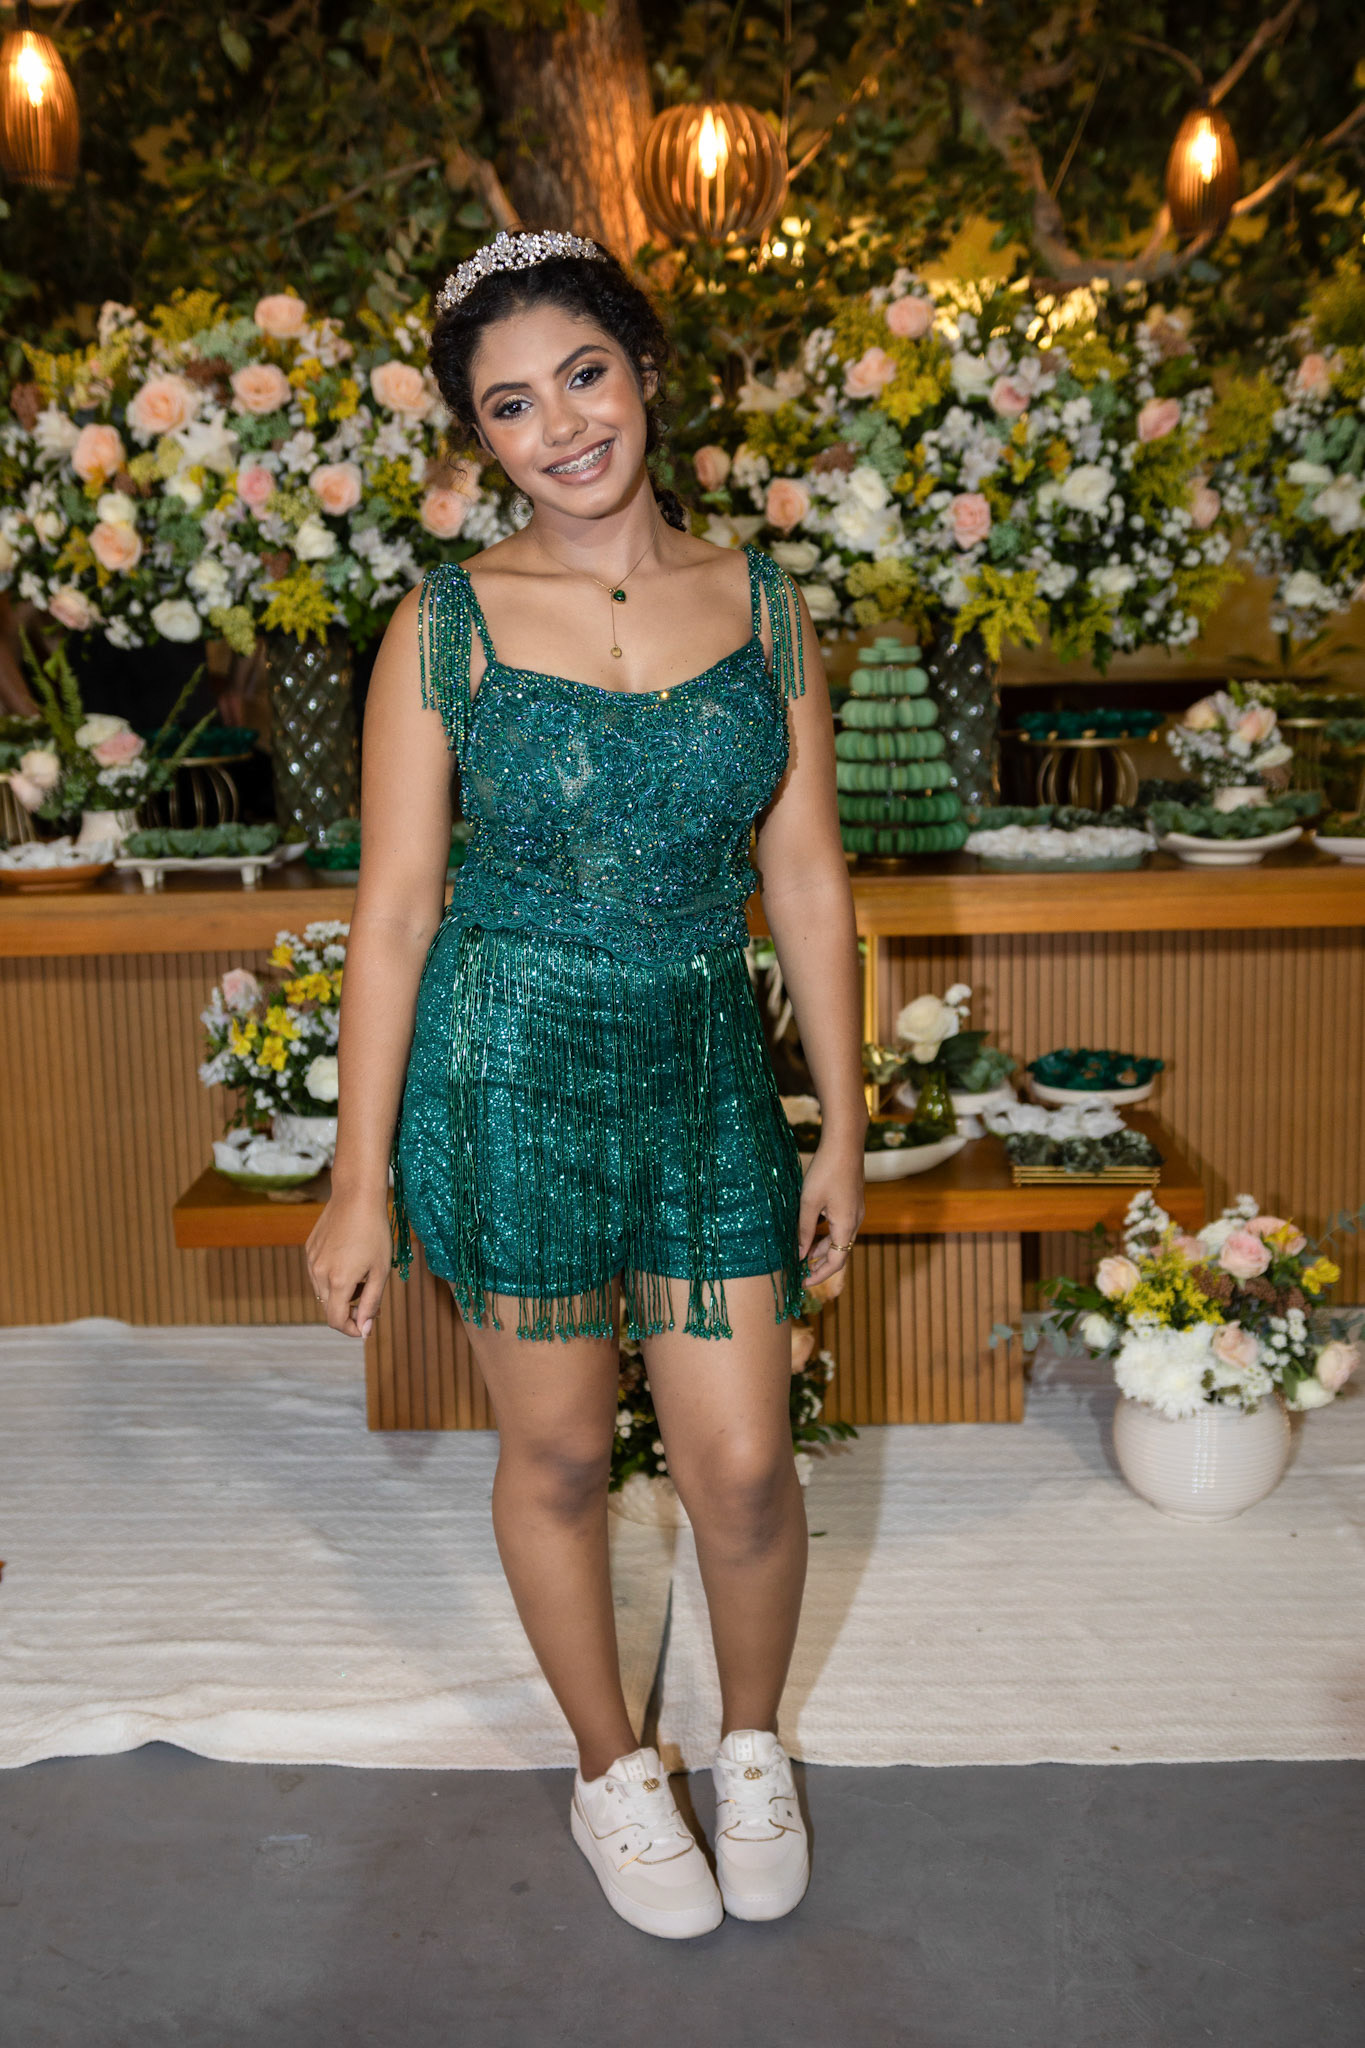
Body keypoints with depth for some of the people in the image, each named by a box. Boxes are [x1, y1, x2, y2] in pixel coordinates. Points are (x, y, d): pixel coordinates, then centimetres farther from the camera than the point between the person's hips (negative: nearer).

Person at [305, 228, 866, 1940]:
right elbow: (394, 911, -5)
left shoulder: (760, 605, 2)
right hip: (506, 1073, -2)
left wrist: (842, 1124, 5)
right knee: (558, 1457, 11)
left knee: (743, 1463, 4)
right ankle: (612, 1769, 36)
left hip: (708, 1069, 2)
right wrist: (359, 1180, -6)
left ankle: (752, 1745, 35)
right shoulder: (447, 624, -5)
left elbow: (806, 879, 5)